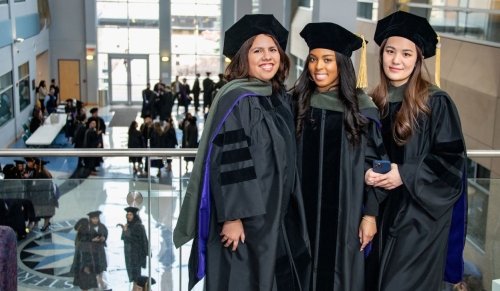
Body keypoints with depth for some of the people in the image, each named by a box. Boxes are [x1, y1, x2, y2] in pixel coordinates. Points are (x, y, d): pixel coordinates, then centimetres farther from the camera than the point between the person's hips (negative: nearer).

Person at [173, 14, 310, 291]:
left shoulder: (281, 99, 10)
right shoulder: (235, 99, -16)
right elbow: (225, 160, -21)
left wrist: (283, 211, 18)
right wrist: (232, 216, -23)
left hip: (277, 216, 8)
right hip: (245, 216, -8)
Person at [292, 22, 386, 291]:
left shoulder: (361, 107, -4)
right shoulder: (297, 102, 1)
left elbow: (373, 163, -3)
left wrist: (370, 214, -7)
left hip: (344, 213, -1)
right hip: (303, 210, 2)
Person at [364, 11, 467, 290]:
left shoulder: (436, 102, -12)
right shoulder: (375, 102, 5)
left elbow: (453, 160, -12)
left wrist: (405, 175, -20)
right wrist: (368, 172, -9)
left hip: (421, 215, -5)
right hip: (384, 212, 6)